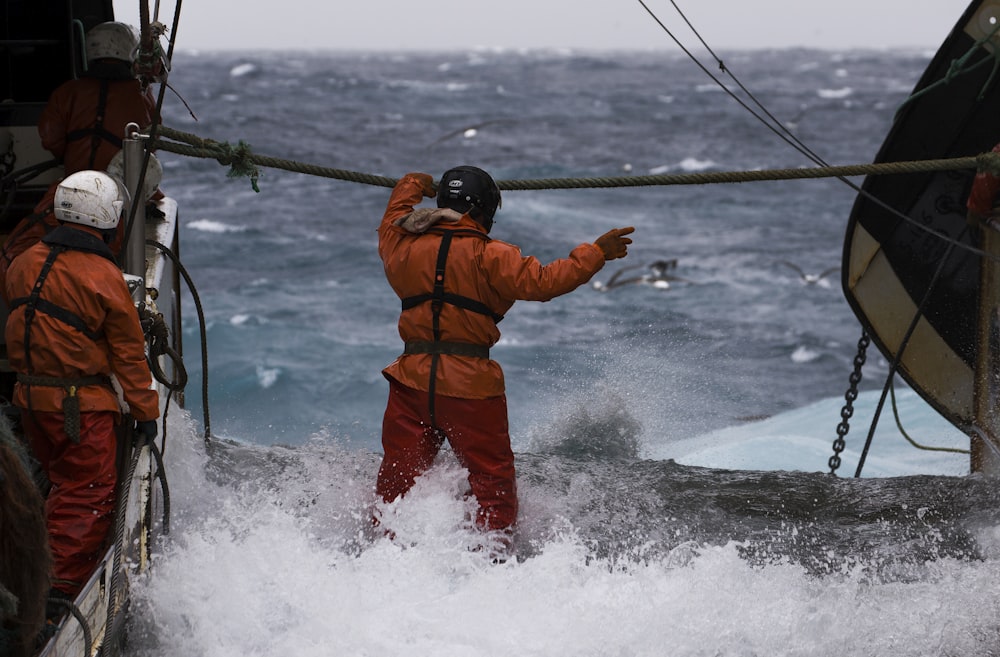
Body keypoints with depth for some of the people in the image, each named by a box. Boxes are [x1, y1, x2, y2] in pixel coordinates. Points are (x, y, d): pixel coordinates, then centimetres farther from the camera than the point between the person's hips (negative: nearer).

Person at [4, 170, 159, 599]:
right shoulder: (104, 276, -15)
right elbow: (129, 351, -9)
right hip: (80, 404, -7)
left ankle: (48, 572, 28)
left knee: (63, 484, 21)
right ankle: (62, 585, -5)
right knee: (89, 493, -1)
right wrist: (146, 410, -2)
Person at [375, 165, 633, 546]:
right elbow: (543, 281, -13)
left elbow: (392, 223, 32)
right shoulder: (490, 257, -6)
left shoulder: (403, 246, 10)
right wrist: (596, 253, -3)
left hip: (411, 380, 4)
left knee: (396, 480, 11)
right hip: (471, 384, -4)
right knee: (493, 483, 4)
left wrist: (411, 187, 52)